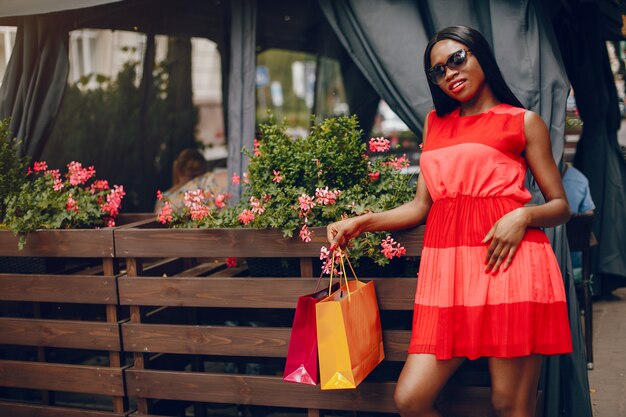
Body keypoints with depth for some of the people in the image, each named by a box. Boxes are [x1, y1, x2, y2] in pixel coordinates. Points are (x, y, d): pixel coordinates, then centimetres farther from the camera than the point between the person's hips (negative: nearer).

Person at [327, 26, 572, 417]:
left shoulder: (524, 122, 9)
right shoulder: (435, 124, 22)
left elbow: (561, 206, 8)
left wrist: (523, 215, -12)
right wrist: (360, 223, 10)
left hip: (506, 261, -4)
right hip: (447, 268, 4)